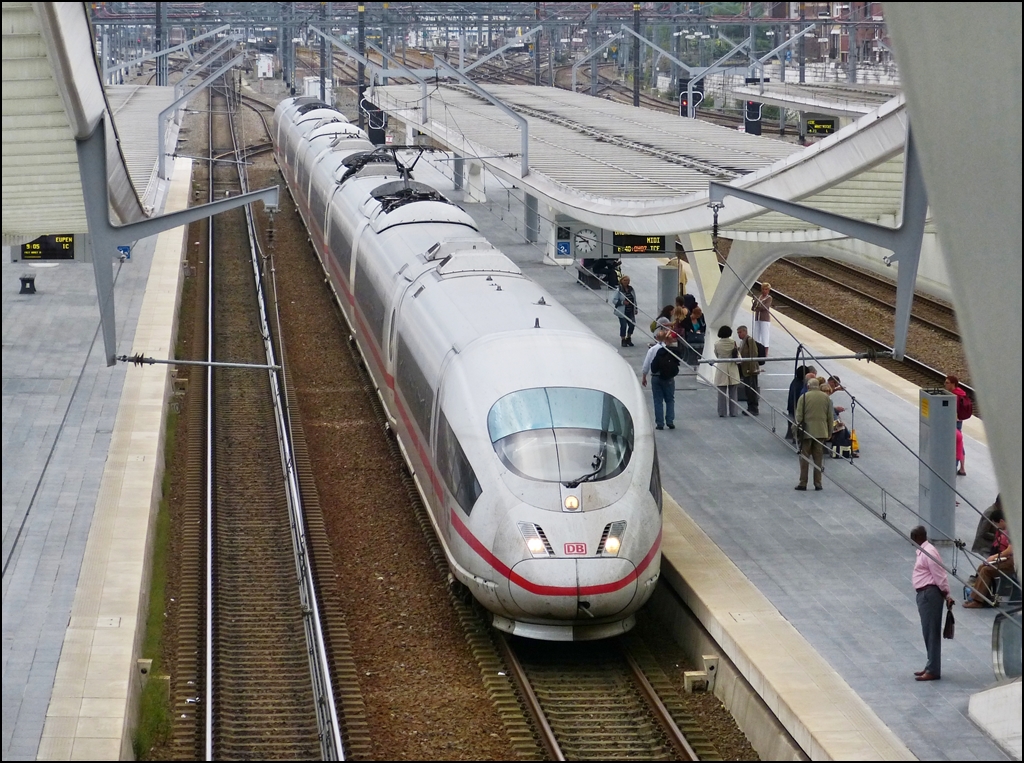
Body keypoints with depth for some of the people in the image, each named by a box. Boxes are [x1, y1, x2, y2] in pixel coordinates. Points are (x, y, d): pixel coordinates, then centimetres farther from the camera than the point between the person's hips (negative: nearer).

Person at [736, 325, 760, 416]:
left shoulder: (749, 340, -12)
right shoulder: (742, 341, 16)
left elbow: (753, 355, -17)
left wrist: (751, 368, -21)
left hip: (750, 370, -9)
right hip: (745, 371, 9)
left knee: (752, 389, -6)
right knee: (748, 390, 12)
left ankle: (754, 409, -3)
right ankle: (750, 408, 19)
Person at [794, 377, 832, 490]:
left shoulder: (803, 397, -7)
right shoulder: (826, 397, 3)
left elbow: (799, 416, -7)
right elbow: (830, 416, 7)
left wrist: (798, 431, 1)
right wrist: (829, 432, 14)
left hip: (807, 432, -3)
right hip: (821, 432, 3)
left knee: (804, 459, 4)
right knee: (818, 459, 8)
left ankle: (803, 483, 3)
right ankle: (817, 483, 8)